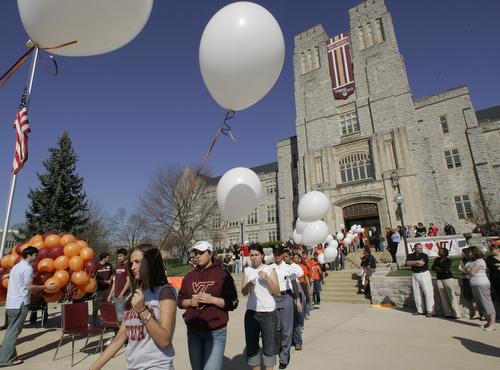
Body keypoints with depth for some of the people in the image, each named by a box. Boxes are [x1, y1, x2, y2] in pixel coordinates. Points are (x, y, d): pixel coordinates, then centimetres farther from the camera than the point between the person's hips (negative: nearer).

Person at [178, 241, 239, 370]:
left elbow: (233, 303, -9)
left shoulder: (222, 274, -8)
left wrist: (211, 299, -21)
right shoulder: (189, 276, 5)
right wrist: (190, 302, -11)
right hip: (193, 331, 5)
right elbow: (180, 300, 10)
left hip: (216, 332, -4)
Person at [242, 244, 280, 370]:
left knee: (269, 344, 6)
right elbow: (244, 293, -1)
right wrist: (249, 285, -22)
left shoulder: (270, 270, -3)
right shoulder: (247, 271, 4)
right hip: (251, 312, 3)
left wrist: (266, 278, -20)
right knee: (251, 344, 12)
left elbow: (277, 292, -7)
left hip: (269, 313, -2)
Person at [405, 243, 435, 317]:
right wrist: (417, 262, -15)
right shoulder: (411, 256, 7)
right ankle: (420, 310, 20)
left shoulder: (424, 255, -4)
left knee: (428, 292, -6)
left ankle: (430, 311, -1)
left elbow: (421, 264, -17)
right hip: (414, 275, 4)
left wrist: (412, 263, -6)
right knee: (416, 293, 9)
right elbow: (407, 263, -9)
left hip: (424, 274, -4)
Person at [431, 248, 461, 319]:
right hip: (439, 279, 6)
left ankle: (456, 314, 1)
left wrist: (437, 268, 0)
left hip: (448, 278, -6)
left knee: (451, 296, -5)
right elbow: (433, 268, 7)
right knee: (443, 297, 5)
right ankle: (447, 313, 11)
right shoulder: (437, 259, 11)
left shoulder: (448, 260, -7)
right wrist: (441, 269, -7)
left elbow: (445, 269, -16)